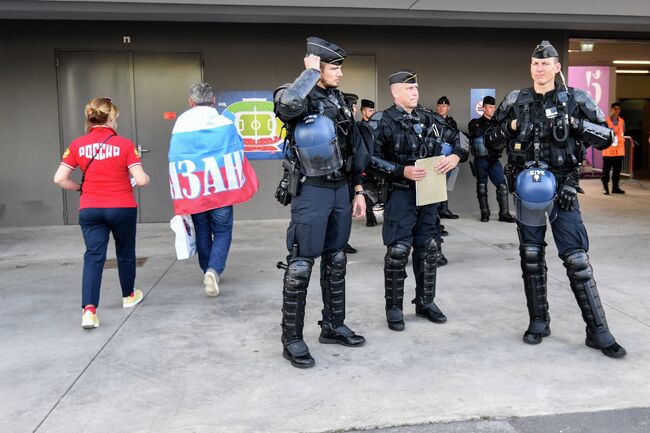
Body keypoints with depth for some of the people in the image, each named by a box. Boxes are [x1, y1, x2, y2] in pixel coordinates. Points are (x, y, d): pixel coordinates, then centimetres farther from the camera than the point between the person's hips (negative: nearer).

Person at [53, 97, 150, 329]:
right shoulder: (124, 144, -10)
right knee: (125, 252, 18)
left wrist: (80, 188, 15)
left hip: (90, 210, 2)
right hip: (122, 208, -1)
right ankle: (128, 296, 37)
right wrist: (146, 178, 8)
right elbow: (140, 180, -14)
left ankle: (89, 309, -13)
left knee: (93, 256, 2)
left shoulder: (77, 145, -1)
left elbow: (59, 179, -2)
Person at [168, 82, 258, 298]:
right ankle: (214, 270, -11)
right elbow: (238, 157, 0)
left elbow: (175, 164, -2)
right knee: (222, 233, 10)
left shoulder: (180, 127, -4)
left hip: (193, 193, 2)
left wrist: (180, 200, 4)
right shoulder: (226, 124, -5)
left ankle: (209, 273, 29)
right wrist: (241, 187, 13)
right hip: (221, 191, -1)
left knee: (203, 234, 19)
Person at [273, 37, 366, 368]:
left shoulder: (339, 101, 13)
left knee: (336, 260, 14)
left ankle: (333, 326, 28)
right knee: (301, 265, -3)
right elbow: (288, 104, -36)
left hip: (340, 189, 7)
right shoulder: (295, 97, -9)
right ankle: (292, 339, 8)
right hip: (310, 191, -7)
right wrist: (311, 70, -20)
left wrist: (358, 190, 13)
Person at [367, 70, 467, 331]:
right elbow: (371, 159, -12)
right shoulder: (383, 121, -5)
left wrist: (455, 156, -4)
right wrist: (402, 171, -19)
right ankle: (394, 307, 10)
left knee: (428, 249, 11)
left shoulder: (431, 119, 11)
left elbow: (457, 140, 18)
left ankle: (425, 302, 25)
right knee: (398, 251, -4)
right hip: (401, 193, -5)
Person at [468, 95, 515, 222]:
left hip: (494, 159, 3)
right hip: (481, 159, -3)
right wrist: (489, 124, -17)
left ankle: (504, 213, -1)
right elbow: (476, 133, -18)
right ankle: (484, 213, 10)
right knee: (482, 186, 3)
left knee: (502, 185, -5)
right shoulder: (476, 122, 3)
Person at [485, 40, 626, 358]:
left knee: (576, 258, -4)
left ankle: (597, 331, 6)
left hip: (562, 187, -2)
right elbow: (490, 143, 9)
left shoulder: (576, 100, 0)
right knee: (531, 257, 9)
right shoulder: (515, 102, 5)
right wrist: (510, 127, -10)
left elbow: (606, 138, 1)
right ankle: (538, 321, 23)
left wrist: (576, 124, -14)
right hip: (527, 187, 2)